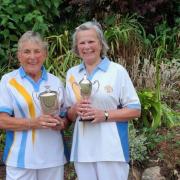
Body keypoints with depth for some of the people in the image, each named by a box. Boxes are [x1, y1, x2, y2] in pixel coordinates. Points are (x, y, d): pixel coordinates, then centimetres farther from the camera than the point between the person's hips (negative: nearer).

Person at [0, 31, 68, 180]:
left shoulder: (56, 82, 9)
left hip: (53, 157, 3)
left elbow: (66, 115, 15)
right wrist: (34, 122, -19)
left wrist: (61, 123, -8)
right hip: (21, 159, -3)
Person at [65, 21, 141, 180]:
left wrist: (104, 115, -15)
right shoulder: (72, 74, 10)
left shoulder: (117, 71, -2)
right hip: (83, 149, 4)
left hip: (111, 149, -3)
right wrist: (75, 110, -7)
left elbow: (135, 110, -2)